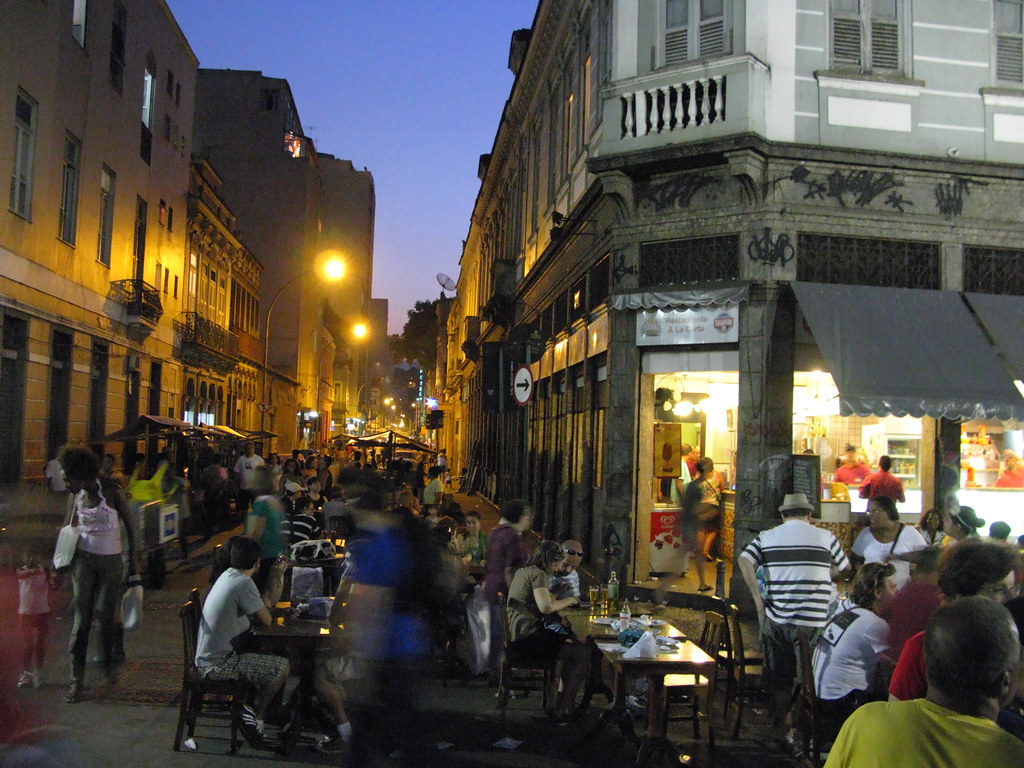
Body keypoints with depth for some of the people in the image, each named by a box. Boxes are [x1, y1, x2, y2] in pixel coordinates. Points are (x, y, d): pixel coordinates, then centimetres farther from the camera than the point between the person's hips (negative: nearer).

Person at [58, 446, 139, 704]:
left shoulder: (112, 491, -10)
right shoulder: (76, 496, 1)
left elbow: (130, 525, -3)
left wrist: (133, 558, -3)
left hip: (111, 560, -2)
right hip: (84, 559, 2)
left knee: (106, 615, 3)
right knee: (81, 618, -4)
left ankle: (108, 663, 27)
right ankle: (77, 678, -1)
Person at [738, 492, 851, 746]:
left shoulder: (766, 537, 6)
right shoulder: (825, 537, 4)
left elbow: (744, 561, -7)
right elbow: (845, 567, 16)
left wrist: (758, 598, -4)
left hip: (777, 618, 2)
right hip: (815, 619, -2)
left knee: (779, 677, 14)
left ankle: (783, 726, 26)